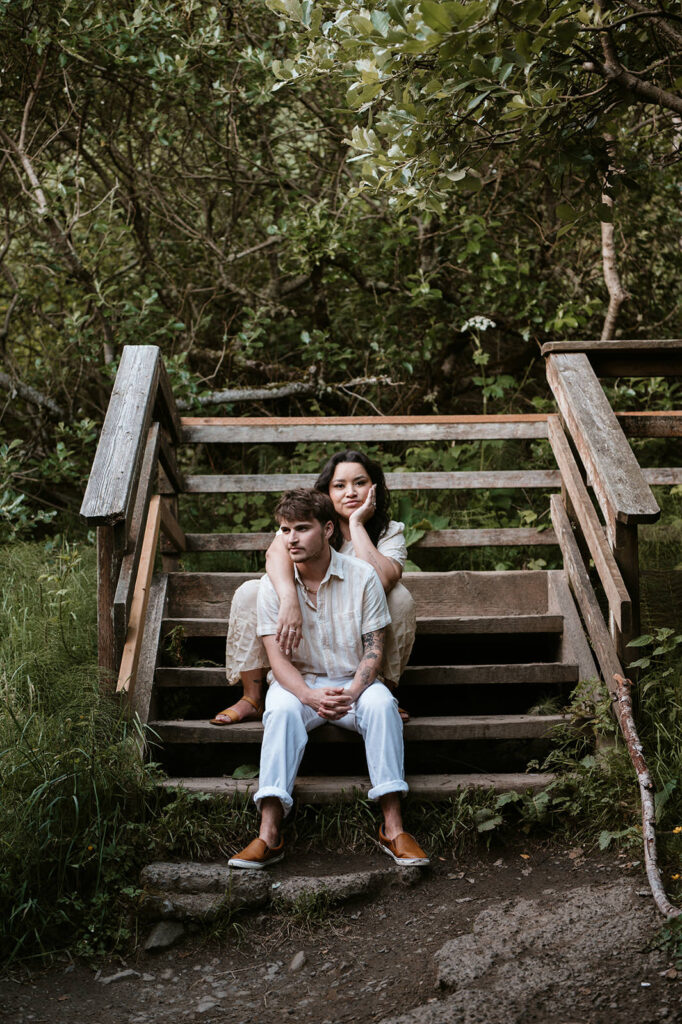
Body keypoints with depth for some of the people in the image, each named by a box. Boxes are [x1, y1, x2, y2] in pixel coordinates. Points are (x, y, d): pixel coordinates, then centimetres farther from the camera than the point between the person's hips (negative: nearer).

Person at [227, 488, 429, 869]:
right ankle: (269, 833, -37)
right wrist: (311, 697, -29)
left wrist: (351, 693, -26)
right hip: (299, 682, 0)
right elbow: (278, 657, -10)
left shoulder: (362, 576, -7)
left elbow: (374, 649, -7)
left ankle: (394, 828, -30)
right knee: (282, 710, -33)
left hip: (354, 681, 0)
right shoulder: (273, 585, -5)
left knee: (381, 703, -32)